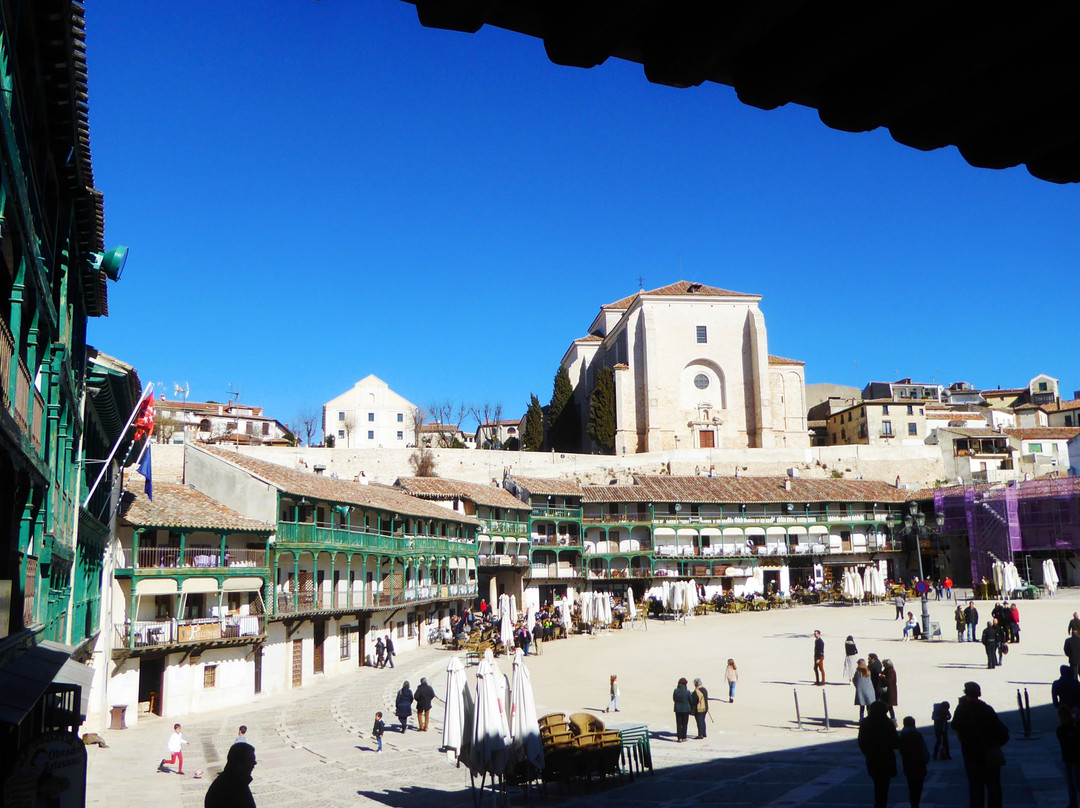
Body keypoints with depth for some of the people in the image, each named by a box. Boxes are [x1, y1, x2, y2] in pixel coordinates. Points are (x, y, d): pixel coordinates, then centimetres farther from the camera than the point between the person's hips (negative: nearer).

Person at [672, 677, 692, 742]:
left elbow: (674, 699, 4)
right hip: (686, 709, -2)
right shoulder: (687, 692, -15)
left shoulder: (675, 691, -8)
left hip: (678, 709, 2)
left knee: (678, 724, 8)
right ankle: (683, 737, 14)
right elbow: (691, 701, -3)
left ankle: (679, 738, 6)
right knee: (684, 724, 9)